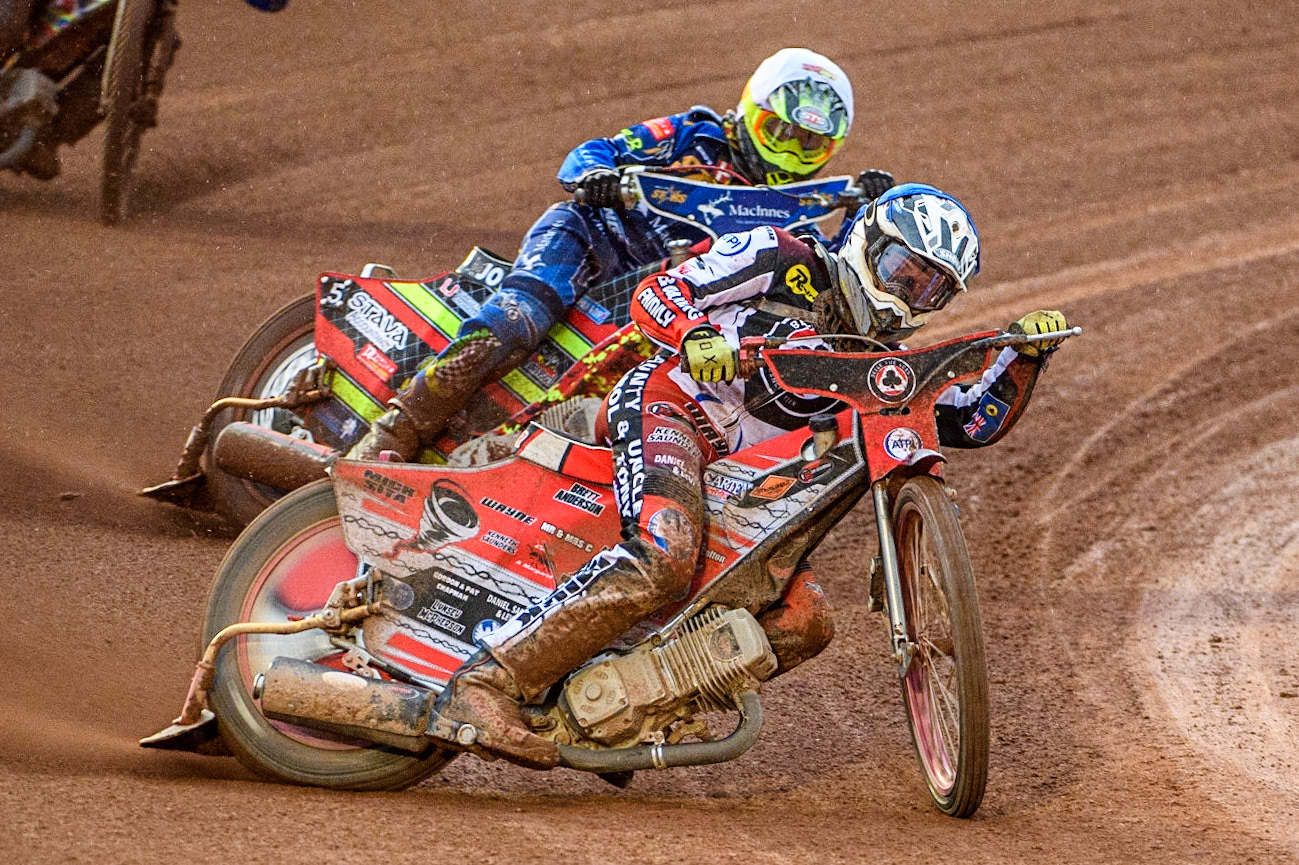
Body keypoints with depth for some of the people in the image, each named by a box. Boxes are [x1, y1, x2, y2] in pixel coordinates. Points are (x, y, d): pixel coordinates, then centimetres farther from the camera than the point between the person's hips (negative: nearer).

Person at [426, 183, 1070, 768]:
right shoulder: (784, 260, 2)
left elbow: (973, 421, 15)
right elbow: (653, 293, -4)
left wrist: (1025, 356, 0)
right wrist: (696, 336, -25)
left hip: (739, 478, 8)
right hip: (667, 403, -8)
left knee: (805, 623, -4)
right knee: (662, 557, -35)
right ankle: (481, 687, -41)